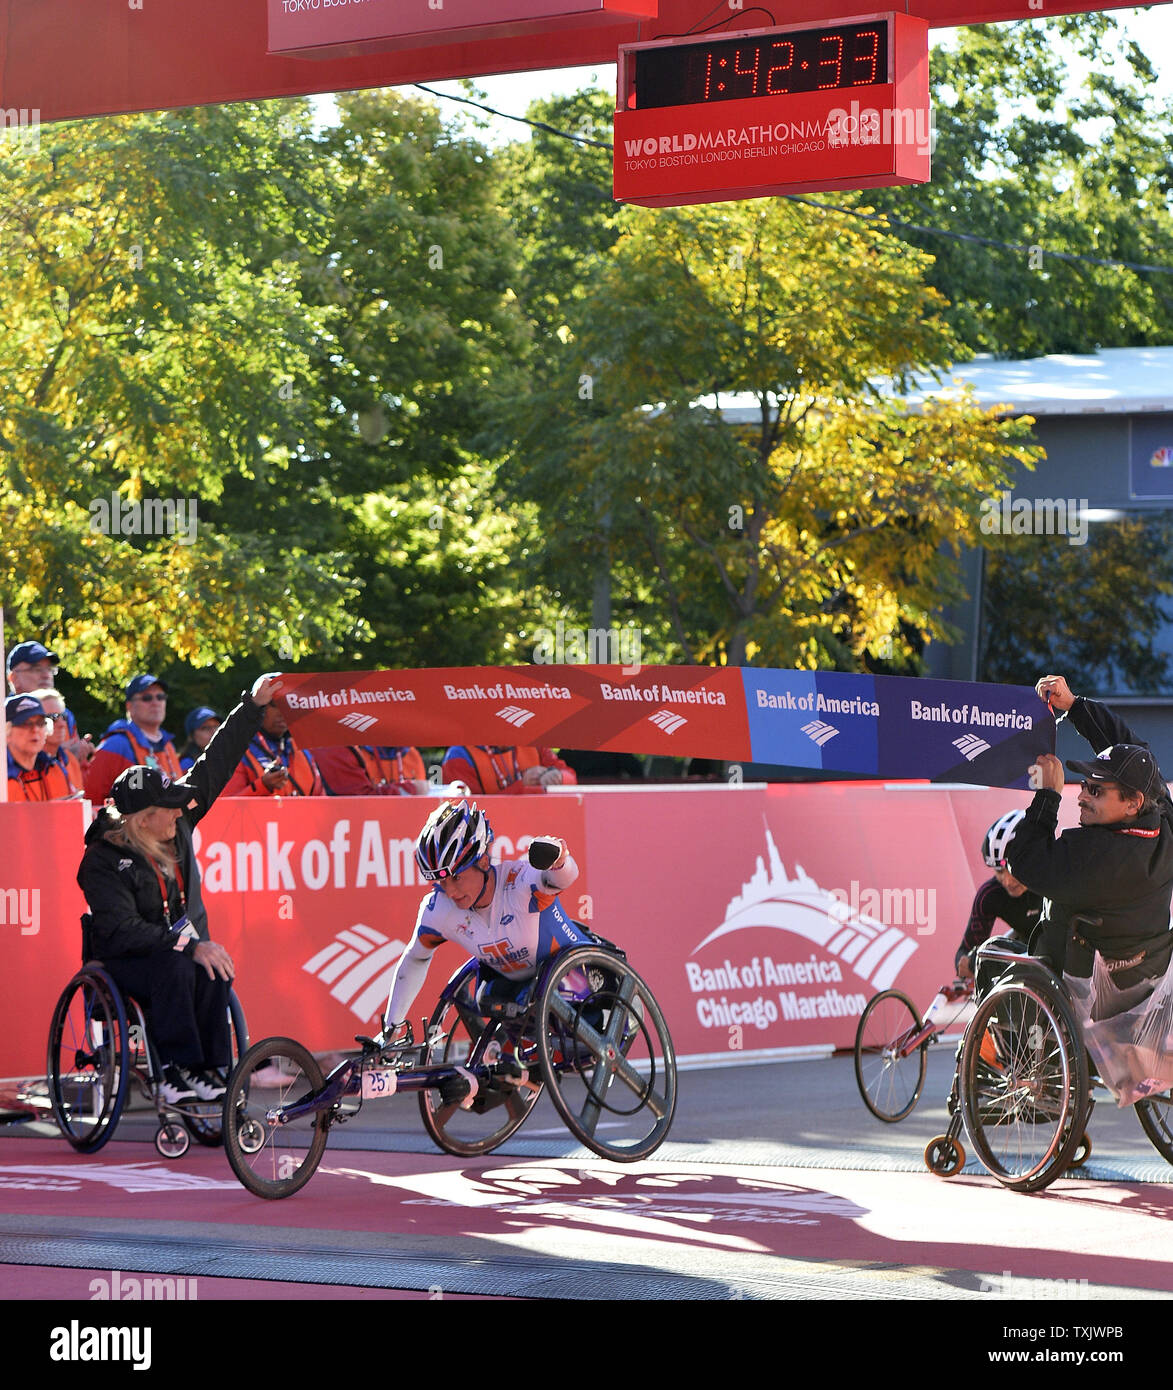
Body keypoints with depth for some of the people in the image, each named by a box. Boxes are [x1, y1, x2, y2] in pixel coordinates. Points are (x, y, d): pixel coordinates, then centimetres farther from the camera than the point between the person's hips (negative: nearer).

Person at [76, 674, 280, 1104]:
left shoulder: (177, 824, 0)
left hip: (187, 946, 5)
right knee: (174, 968, -36)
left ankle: (209, 1068, -24)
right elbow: (123, 932, -25)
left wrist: (253, 707, 3)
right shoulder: (103, 861, -16)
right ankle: (176, 1069, -32)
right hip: (126, 961, -5)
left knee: (213, 972, -29)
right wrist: (189, 946, -32)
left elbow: (215, 764, 5)